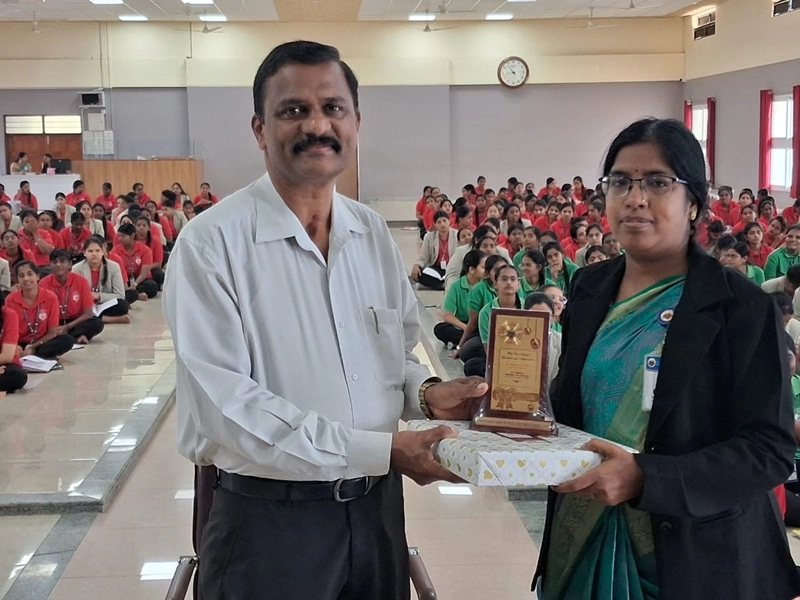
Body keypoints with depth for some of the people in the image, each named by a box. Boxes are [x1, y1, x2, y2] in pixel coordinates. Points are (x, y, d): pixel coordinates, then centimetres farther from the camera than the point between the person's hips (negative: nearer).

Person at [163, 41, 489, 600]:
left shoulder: (374, 233, 5)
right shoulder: (212, 243, -14)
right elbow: (223, 404, -20)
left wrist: (424, 391, -8)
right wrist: (380, 449, -22)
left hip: (377, 505, 6)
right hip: (270, 516, -5)